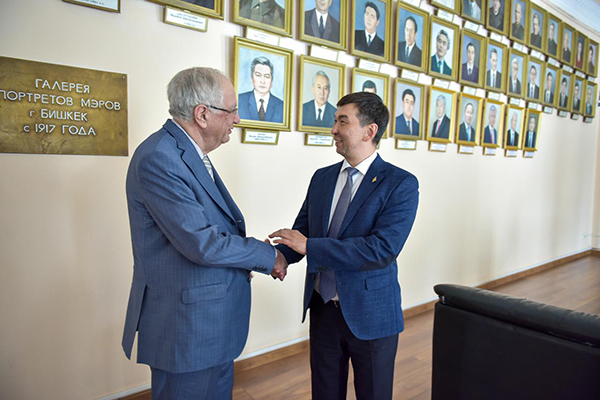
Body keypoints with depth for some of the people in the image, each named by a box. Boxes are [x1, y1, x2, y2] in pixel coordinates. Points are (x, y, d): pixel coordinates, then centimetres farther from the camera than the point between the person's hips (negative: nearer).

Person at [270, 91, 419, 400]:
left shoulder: (401, 184, -14)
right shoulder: (322, 178, 4)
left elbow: (382, 249, -25)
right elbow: (301, 231, 6)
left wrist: (310, 246, -26)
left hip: (370, 316, -4)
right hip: (322, 309, 5)